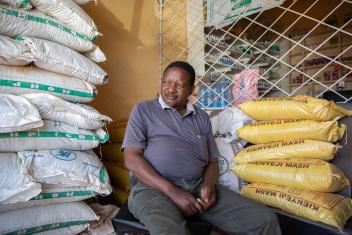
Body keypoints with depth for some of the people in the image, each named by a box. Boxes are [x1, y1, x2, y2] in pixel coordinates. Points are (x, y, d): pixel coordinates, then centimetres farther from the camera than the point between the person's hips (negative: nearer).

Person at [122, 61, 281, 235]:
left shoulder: (202, 117, 17)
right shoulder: (143, 110, 5)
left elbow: (212, 161, 17)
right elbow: (132, 159, -5)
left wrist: (208, 185, -7)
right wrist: (172, 192, -14)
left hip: (198, 186, 4)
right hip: (154, 187, -3)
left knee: (265, 219, -11)